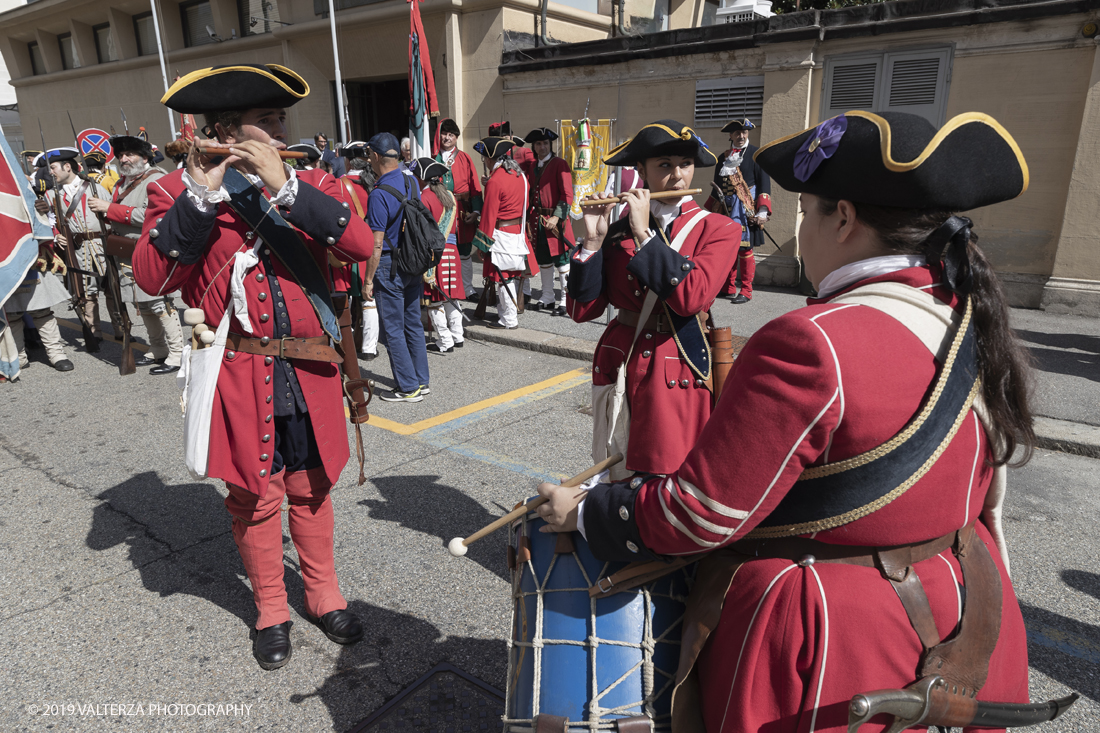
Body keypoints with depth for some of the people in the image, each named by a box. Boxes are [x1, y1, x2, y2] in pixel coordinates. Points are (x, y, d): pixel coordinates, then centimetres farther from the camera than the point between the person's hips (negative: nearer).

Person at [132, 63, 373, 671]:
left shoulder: (309, 185, 5)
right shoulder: (180, 193, -2)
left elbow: (360, 245, -14)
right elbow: (152, 278, -16)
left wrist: (286, 186, -20)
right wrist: (200, 196, -23)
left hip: (309, 372, 2)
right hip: (238, 377, -2)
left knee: (311, 489, 16)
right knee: (254, 499, 10)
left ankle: (324, 596, 36)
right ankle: (271, 613, 33)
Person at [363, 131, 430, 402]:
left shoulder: (379, 194, -18)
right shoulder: (412, 182, 5)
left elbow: (377, 243, -19)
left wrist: (368, 279, -11)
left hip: (389, 266, -7)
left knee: (393, 329, 3)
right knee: (413, 323, 14)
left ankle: (408, 388, 9)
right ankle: (421, 381, 22)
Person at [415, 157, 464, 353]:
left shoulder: (424, 198, -11)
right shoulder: (449, 195, 10)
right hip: (451, 250, 7)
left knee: (434, 300, 1)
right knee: (450, 296, 16)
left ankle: (445, 342, 4)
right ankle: (457, 337, 21)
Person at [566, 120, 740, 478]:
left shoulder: (718, 229, -2)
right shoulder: (617, 230, 3)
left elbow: (691, 297, -21)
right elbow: (582, 310, -2)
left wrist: (644, 235, -17)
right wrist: (593, 242, -12)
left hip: (680, 371, -2)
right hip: (620, 364, 3)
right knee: (617, 474, 14)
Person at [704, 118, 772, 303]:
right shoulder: (723, 157, 15)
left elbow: (764, 183, -4)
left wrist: (762, 210, -14)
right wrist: (707, 211, 18)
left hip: (746, 210, -5)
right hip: (725, 209, 5)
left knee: (745, 249, -3)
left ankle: (746, 291, 3)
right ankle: (729, 288, 18)